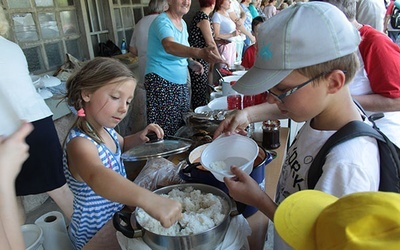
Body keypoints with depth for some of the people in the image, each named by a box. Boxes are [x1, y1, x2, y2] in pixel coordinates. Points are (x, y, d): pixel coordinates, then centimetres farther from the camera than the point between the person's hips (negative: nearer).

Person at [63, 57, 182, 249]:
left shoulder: (104, 128, -5)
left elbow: (121, 145, 17)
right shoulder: (79, 143, -31)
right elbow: (96, 177, -53)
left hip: (118, 214, 7)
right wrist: (148, 199, -70)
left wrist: (140, 137, -4)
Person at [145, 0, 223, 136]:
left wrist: (191, 62, 5)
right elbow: (170, 46, -34)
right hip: (161, 82, -8)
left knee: (182, 128, 9)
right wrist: (199, 52, -49)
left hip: (181, 82, 8)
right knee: (164, 131, -8)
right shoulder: (162, 21, -13)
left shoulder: (183, 23, 12)